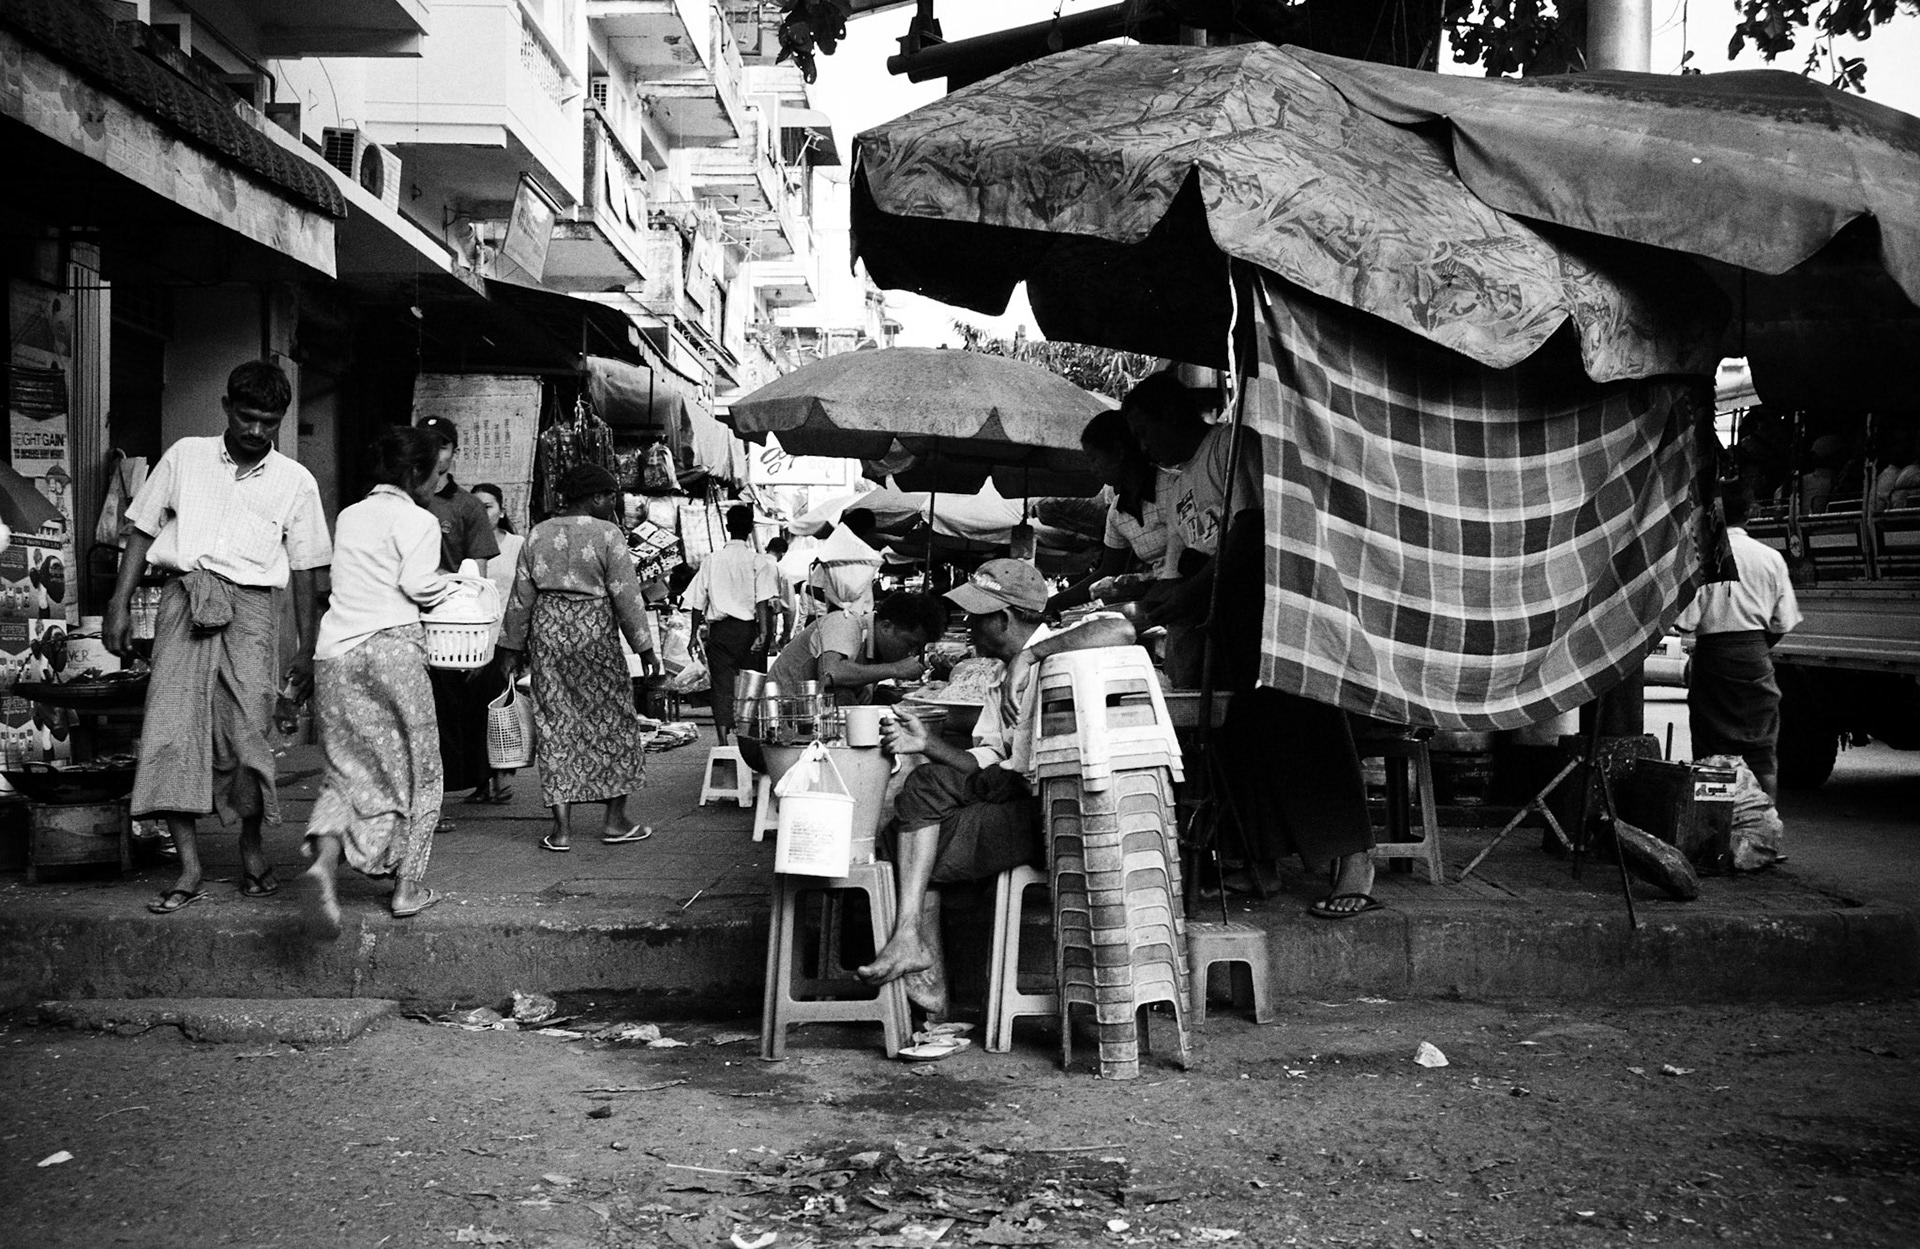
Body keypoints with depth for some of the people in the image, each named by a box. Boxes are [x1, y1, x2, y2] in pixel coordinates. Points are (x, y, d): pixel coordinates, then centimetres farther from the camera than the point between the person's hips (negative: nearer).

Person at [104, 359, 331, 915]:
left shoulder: (296, 481, 10)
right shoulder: (185, 456, 11)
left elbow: (304, 569, 12)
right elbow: (142, 530, 14)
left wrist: (306, 648, 10)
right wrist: (119, 604, 6)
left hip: (248, 604, -1)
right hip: (184, 598, 1)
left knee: (246, 731, -10)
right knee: (172, 729, -8)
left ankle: (252, 849, 14)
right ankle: (189, 872, -4)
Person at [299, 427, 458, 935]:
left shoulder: (349, 516, 19)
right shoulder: (418, 521, -1)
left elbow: (355, 582, 15)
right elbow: (416, 584, -13)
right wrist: (450, 584, 7)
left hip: (335, 652, 6)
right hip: (392, 645, -5)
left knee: (350, 769, 8)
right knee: (414, 767, 9)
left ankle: (324, 860, -19)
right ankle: (408, 886, 12)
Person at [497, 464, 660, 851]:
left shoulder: (538, 534, 7)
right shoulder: (607, 534, -6)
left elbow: (521, 597, 8)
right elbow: (626, 596, -8)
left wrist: (512, 646, 15)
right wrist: (643, 647, -2)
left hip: (547, 632, 4)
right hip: (594, 630, -4)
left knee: (554, 723, 7)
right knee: (612, 720, 10)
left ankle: (562, 827, 4)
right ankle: (615, 820, 14)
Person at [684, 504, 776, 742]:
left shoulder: (711, 560, 6)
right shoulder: (758, 561, -3)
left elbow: (697, 602, 8)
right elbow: (763, 600, -14)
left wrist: (695, 634, 15)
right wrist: (764, 632, -17)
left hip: (719, 630, 2)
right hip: (748, 628, -2)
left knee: (722, 686, 1)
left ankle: (723, 740, -8)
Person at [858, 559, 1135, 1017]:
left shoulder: (1060, 646, -4)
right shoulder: (1000, 688, 23)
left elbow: (1121, 630, -27)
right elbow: (984, 765, 15)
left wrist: (1027, 655, -25)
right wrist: (928, 745, -3)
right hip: (1018, 797, 8)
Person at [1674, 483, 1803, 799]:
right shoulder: (1771, 558, 1)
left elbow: (1685, 622, -11)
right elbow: (1783, 623, 2)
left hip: (1711, 654, -2)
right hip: (1756, 656, 2)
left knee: (1710, 751, 4)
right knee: (1761, 750, 7)